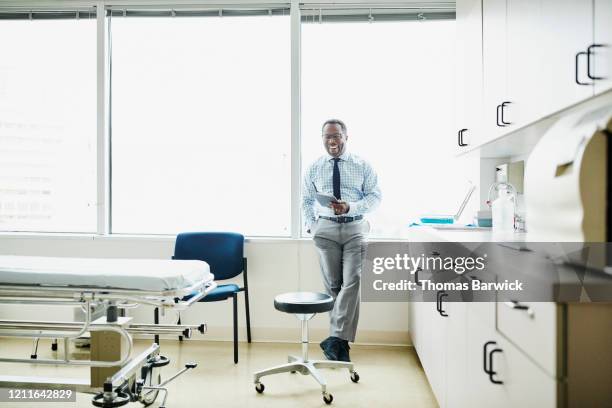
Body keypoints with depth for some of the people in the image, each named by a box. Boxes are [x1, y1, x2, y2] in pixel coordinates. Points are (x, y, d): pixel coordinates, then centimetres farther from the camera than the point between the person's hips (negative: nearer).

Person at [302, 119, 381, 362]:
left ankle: (335, 339, -11)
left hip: (355, 227, -1)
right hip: (325, 228, 2)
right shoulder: (313, 168, 9)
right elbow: (307, 200, 16)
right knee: (332, 285, 3)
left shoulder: (362, 166, 3)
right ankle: (341, 341, 13)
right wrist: (310, 226, 4)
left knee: (352, 282, -14)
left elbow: (375, 195, -1)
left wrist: (350, 207, -16)